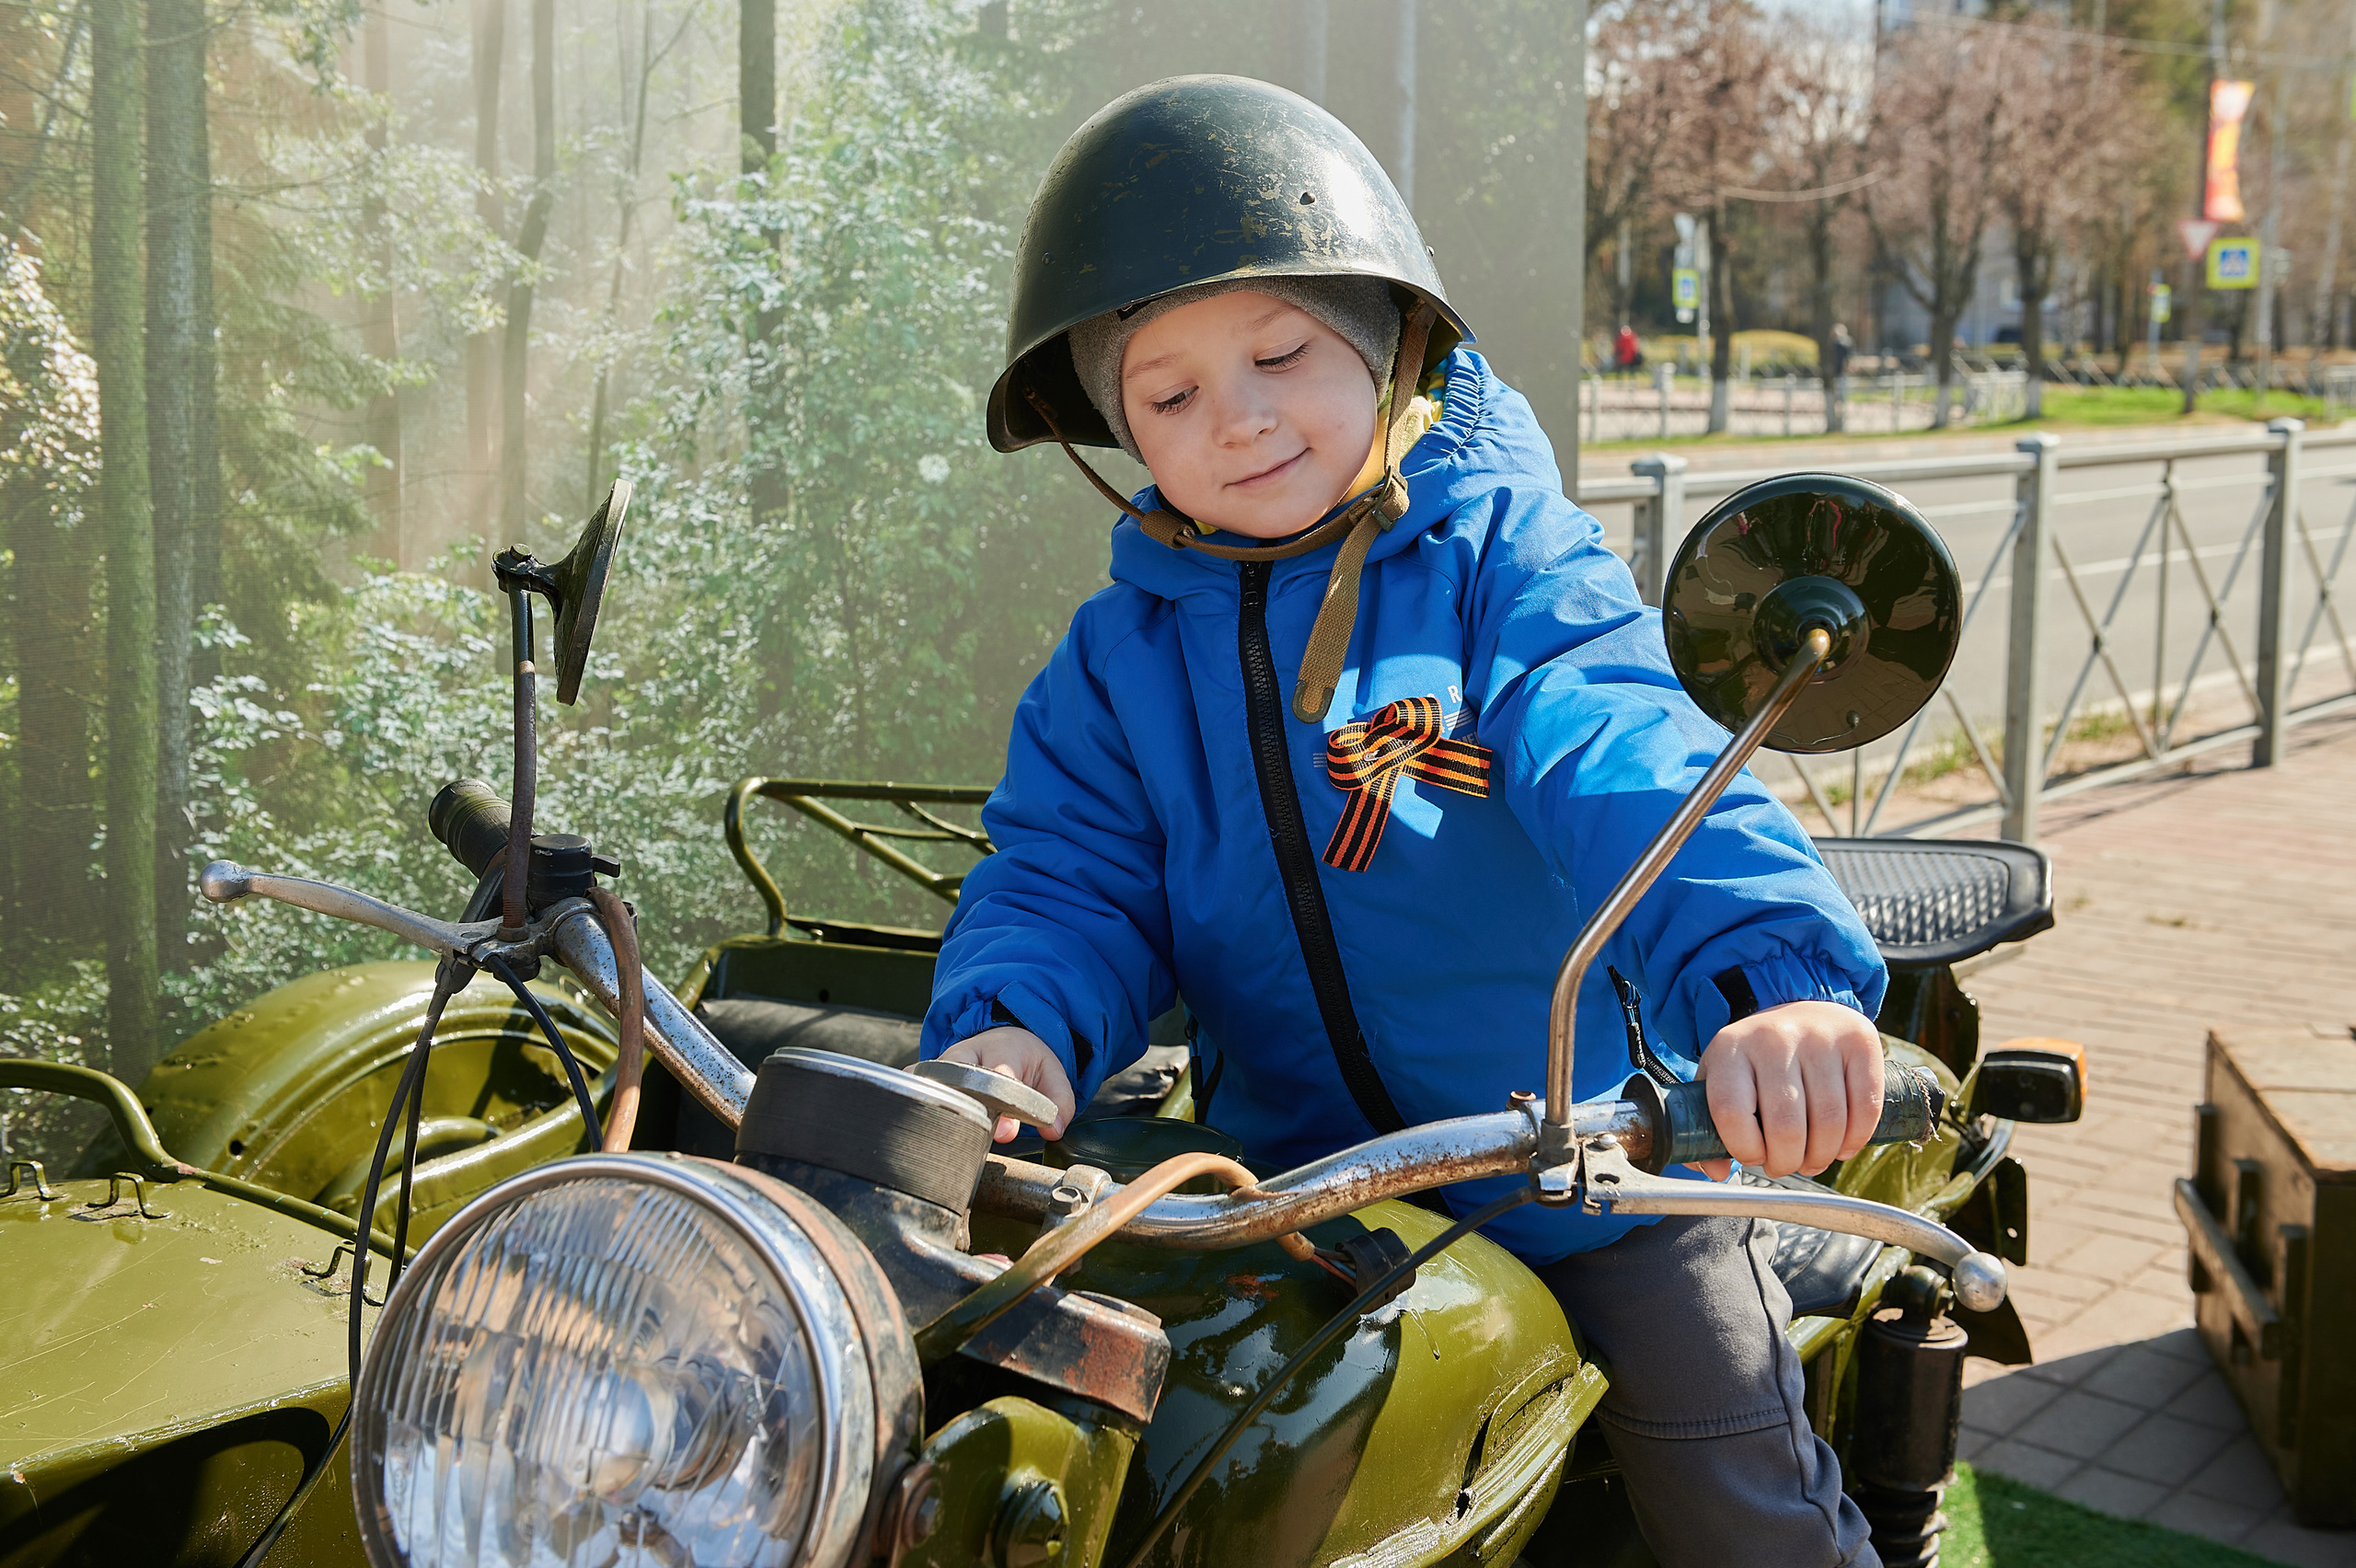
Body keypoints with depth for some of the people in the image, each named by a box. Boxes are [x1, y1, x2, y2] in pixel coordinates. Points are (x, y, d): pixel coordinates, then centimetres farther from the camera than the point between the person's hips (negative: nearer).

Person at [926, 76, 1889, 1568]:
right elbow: (1069, 876, -5)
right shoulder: (1118, 659, 1)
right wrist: (1010, 1028, -29)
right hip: (1301, 1179, 3)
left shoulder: (1500, 552, -13)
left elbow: (1623, 760, -28)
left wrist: (1769, 972, -47)